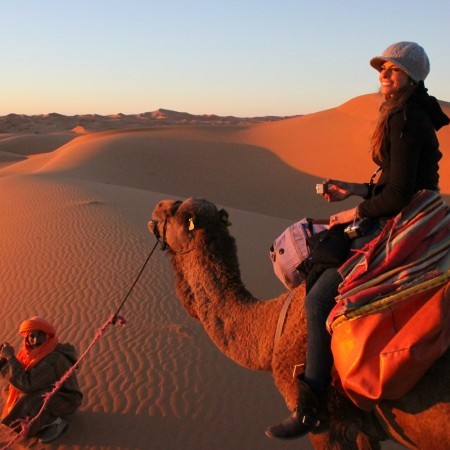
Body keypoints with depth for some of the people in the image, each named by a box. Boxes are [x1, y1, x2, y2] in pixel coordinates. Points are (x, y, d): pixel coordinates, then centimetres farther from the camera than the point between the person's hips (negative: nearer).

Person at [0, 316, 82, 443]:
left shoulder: (53, 358, -30)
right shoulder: (34, 351, -5)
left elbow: (26, 383, -33)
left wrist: (11, 357, -29)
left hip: (65, 399, -9)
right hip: (49, 393, 9)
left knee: (24, 404, -29)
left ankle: (56, 422, -8)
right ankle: (50, 417, 9)